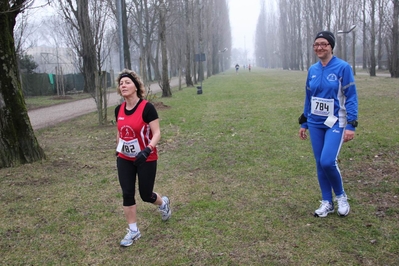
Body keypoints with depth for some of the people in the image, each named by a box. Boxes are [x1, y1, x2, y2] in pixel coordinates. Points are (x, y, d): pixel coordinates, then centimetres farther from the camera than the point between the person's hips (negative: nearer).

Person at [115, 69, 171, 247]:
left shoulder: (147, 107, -18)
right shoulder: (119, 110, 0)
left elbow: (157, 133, -20)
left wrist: (147, 150, -33)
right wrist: (118, 150, 17)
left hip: (146, 160, -5)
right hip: (125, 159, 5)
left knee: (145, 195, 7)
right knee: (127, 194, 2)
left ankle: (163, 203, 43)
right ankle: (133, 231, 18)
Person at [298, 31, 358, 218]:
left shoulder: (343, 67, -8)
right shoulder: (312, 70, 7)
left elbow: (351, 97, -9)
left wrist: (351, 126, -15)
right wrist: (303, 123, 16)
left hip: (335, 123, -5)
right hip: (315, 124, 5)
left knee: (328, 162, -16)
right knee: (320, 164, 7)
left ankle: (341, 196, 11)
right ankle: (327, 202, 22)